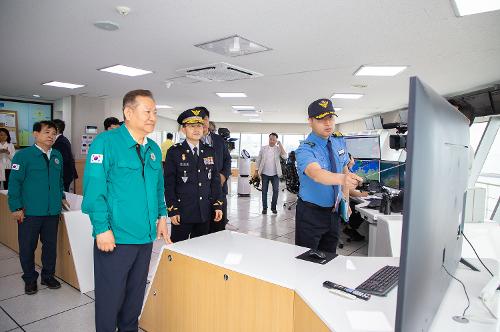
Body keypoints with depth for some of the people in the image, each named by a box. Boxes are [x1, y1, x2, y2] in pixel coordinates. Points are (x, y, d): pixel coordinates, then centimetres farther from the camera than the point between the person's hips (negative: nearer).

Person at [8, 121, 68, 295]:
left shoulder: (57, 156, 7)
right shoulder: (23, 155, -8)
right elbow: (14, 183, -9)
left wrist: (61, 197, 16)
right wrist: (16, 207, -11)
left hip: (53, 211, 4)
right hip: (29, 212, -4)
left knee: (50, 245, 14)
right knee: (27, 247, 9)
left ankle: (48, 275, 31)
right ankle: (30, 279, 28)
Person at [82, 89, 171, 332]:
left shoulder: (154, 149, 10)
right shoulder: (106, 142, -11)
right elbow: (94, 188, -16)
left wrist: (161, 215, 10)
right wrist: (102, 228, -18)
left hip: (146, 237, 6)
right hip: (114, 238, -6)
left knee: (135, 295, 21)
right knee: (110, 298, 9)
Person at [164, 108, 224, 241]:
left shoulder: (210, 152, 8)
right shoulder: (174, 152, -4)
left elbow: (215, 181, 9)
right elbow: (169, 184, -5)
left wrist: (218, 206, 4)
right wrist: (172, 210, -10)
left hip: (205, 213, 4)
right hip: (182, 213, -4)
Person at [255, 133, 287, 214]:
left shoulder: (279, 149, 0)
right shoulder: (263, 148, 2)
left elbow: (285, 157, -16)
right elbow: (258, 160, 6)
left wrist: (280, 145, -16)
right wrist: (256, 170, 2)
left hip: (275, 174, 0)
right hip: (265, 173, 1)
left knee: (276, 190, -1)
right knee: (264, 191, 6)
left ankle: (273, 207, 15)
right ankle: (264, 208, 16)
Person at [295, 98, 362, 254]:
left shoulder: (338, 144, 1)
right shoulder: (305, 150, -22)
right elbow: (316, 173, -41)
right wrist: (343, 179, -60)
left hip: (333, 212, 6)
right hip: (310, 213, -6)